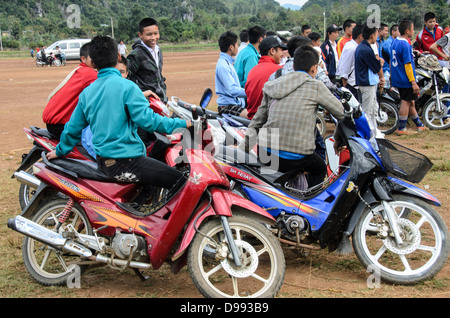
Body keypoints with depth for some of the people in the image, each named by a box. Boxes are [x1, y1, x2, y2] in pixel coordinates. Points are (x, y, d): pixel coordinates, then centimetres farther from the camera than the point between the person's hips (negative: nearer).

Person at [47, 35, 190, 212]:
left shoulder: (87, 92, 9)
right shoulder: (126, 86, -12)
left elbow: (73, 128, 15)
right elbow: (146, 119, -19)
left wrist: (59, 151, 32)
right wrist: (181, 123, -9)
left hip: (102, 162, 8)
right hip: (125, 161, -8)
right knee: (178, 180, -7)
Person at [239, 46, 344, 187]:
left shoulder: (272, 87, 13)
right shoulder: (315, 86, 0)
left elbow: (257, 121, 14)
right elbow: (340, 112, 10)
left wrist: (241, 149, 19)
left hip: (265, 154, 4)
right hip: (296, 157, -4)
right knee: (320, 169, 26)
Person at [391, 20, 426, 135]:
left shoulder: (395, 42, 9)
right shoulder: (405, 45, -18)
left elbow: (392, 60, 17)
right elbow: (407, 65, -20)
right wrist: (413, 82, -18)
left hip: (397, 78, 9)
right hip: (406, 80, -9)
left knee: (410, 102, 16)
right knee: (406, 102, -2)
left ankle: (419, 125, 28)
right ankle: (401, 129, 1)